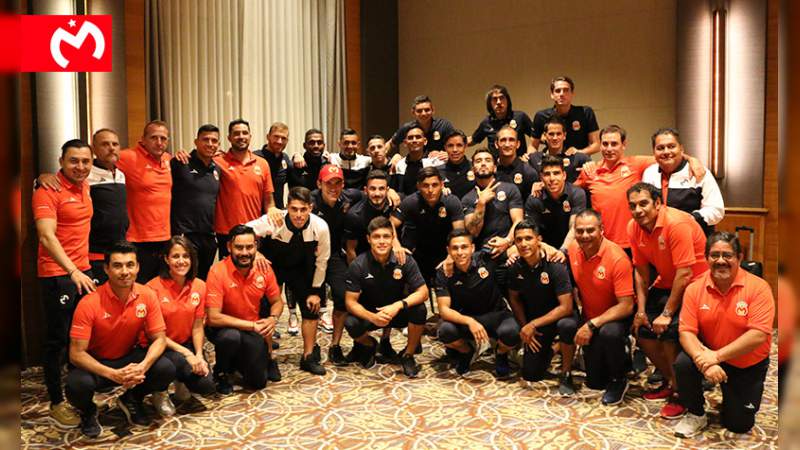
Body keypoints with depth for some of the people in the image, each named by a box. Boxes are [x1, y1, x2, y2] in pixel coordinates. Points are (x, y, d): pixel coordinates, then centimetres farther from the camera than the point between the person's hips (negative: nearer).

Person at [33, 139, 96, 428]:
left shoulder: (85, 186, 6)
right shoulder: (47, 191, -15)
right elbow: (47, 237, -25)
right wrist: (72, 271, -35)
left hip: (83, 270, 7)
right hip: (57, 274, -7)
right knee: (57, 339, 2)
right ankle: (56, 403, 12)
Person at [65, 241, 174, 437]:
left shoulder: (148, 296, -13)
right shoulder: (89, 304, -22)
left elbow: (159, 338, -9)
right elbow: (76, 353, -22)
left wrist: (142, 367, -29)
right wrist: (113, 374, -34)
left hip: (129, 357, 3)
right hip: (95, 363, -2)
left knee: (166, 370, -23)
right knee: (78, 385, -35)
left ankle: (131, 400, 10)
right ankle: (88, 412, 5)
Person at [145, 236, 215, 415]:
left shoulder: (199, 286, -3)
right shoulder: (154, 288, -17)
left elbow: (197, 327, 0)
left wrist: (199, 355, -16)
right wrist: (186, 353, -21)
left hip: (187, 345, 4)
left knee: (207, 385, -16)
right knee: (180, 362, -35)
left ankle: (182, 382, 20)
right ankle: (159, 390, -1)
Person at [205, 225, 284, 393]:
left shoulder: (264, 269, -9)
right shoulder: (218, 271, -22)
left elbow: (277, 302, 5)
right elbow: (213, 317, -25)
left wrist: (273, 318, -18)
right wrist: (252, 325, -25)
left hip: (253, 331, 3)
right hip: (224, 329, -3)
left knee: (258, 382, -7)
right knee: (231, 337, -37)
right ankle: (221, 373, -4)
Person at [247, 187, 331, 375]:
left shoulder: (320, 227, -26)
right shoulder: (272, 222, -33)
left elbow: (321, 261, -11)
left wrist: (315, 291, -5)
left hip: (301, 269, 2)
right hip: (272, 265, -2)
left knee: (312, 307, -2)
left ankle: (309, 356, 15)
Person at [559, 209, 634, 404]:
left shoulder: (617, 258, -25)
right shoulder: (573, 250, -9)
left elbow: (626, 306, -26)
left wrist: (592, 324, -30)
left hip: (615, 317, -3)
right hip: (588, 318, 4)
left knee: (609, 333, -37)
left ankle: (619, 381, -9)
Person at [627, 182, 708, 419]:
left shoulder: (677, 223, -26)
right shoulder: (634, 227, -5)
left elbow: (684, 273, -27)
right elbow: (641, 270, 2)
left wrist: (667, 314, -22)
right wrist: (641, 309, -3)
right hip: (666, 283, 8)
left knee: (669, 332, -22)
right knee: (642, 330, 2)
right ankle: (669, 381, 26)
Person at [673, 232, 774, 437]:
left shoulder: (758, 287, -19)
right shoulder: (694, 289, -11)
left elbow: (758, 335, -26)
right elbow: (686, 332, -14)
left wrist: (717, 356, -30)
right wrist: (703, 360, -33)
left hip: (749, 365, -1)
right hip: (710, 355, 1)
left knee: (739, 424, 0)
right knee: (683, 364, -29)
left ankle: (731, 396, 36)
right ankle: (696, 415, -2)